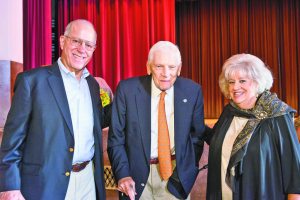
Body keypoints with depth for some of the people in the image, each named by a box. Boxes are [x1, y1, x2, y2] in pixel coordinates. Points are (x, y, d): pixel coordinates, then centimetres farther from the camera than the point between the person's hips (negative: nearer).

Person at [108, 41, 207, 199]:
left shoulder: (192, 91, -7)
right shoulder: (127, 89, -12)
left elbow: (197, 134, 3)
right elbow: (116, 137, -6)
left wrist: (190, 170, -4)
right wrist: (122, 174, -14)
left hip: (176, 174, 1)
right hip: (137, 175, -1)